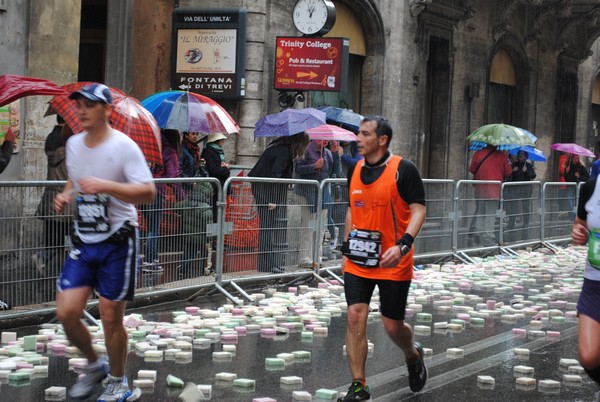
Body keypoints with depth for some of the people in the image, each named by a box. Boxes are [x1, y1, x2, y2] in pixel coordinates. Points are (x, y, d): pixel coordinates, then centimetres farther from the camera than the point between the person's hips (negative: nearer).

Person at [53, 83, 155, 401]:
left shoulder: (124, 146, -14)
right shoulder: (73, 144, 7)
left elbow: (148, 193, -20)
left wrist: (105, 186, -30)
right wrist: (66, 196, 3)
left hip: (117, 242, -6)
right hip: (83, 241, 6)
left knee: (111, 318, 0)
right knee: (66, 312, -2)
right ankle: (94, 366, 25)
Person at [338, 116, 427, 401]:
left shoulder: (403, 169, -11)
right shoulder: (355, 170, 8)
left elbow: (419, 210, -14)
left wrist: (402, 245, -27)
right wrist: (346, 249, 16)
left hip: (393, 263, -4)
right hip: (358, 262, 5)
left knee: (392, 326, 3)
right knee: (355, 317, -7)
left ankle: (413, 356, 38)